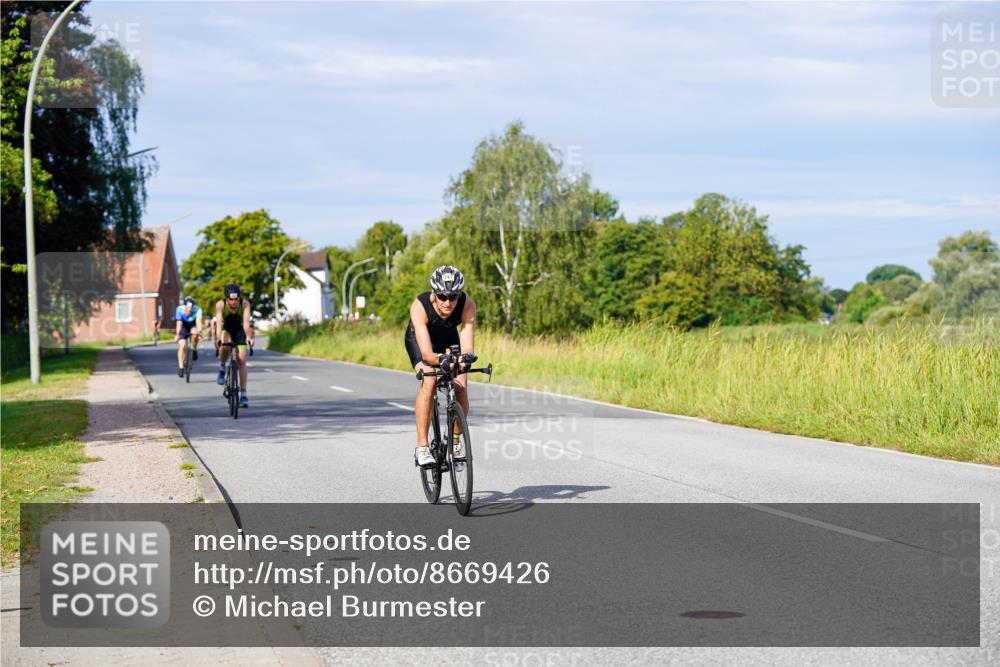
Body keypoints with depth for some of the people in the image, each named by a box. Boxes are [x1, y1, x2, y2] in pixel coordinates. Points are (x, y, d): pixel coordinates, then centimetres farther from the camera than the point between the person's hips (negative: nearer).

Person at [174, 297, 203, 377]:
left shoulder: (197, 310, -30)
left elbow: (198, 321, -41)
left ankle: (194, 350, -8)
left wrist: (199, 331, -59)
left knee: (195, 334, -34)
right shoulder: (180, 309, -29)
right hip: (184, 326, 0)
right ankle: (181, 367, -8)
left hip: (193, 326, 0)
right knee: (182, 345, -16)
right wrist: (177, 334, -44)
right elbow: (179, 323, -32)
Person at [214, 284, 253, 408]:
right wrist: (218, 338, -56)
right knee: (225, 345, -36)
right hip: (226, 330, -1)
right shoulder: (220, 305, -28)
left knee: (241, 360, -11)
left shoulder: (245, 304, -27)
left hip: (239, 331, 1)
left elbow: (246, 321, -40)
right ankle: (222, 369, -9)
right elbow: (219, 322, -39)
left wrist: (248, 337, -57)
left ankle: (243, 394, -7)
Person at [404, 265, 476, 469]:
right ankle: (422, 446, -21)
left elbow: (467, 347, -39)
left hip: (448, 339, 2)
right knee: (429, 381, -28)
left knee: (460, 387, -18)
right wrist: (441, 359, -65)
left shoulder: (467, 305, -33)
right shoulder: (420, 306, -39)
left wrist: (465, 357, -62)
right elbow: (426, 352, -45)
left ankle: (455, 443, 4)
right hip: (419, 339, -2)